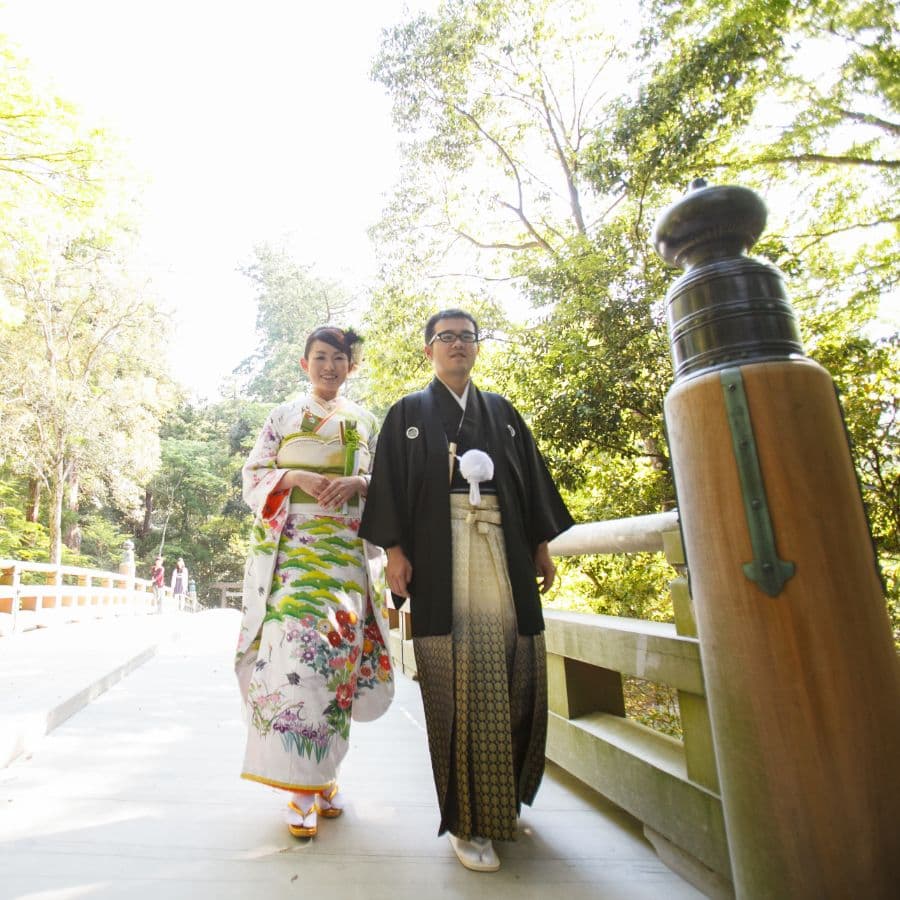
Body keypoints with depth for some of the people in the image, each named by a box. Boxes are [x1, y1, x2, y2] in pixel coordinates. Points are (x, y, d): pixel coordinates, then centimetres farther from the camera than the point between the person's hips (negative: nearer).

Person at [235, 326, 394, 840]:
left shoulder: (364, 421, 17)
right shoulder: (284, 416, 13)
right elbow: (254, 476, 8)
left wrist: (357, 483, -8)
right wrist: (297, 478, -11)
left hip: (347, 550, 2)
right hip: (291, 549, -1)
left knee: (337, 653, -1)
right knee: (293, 649, -11)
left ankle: (324, 773, 18)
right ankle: (302, 786, 1)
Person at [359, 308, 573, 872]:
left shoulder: (503, 413, 18)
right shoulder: (407, 413, 10)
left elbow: (532, 479, 16)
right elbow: (390, 485, 3)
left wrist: (542, 546, 10)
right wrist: (394, 550, -7)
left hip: (504, 553, 4)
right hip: (441, 555, -3)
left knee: (514, 674, 5)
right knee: (458, 681, -4)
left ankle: (505, 800, 26)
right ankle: (467, 819, 9)